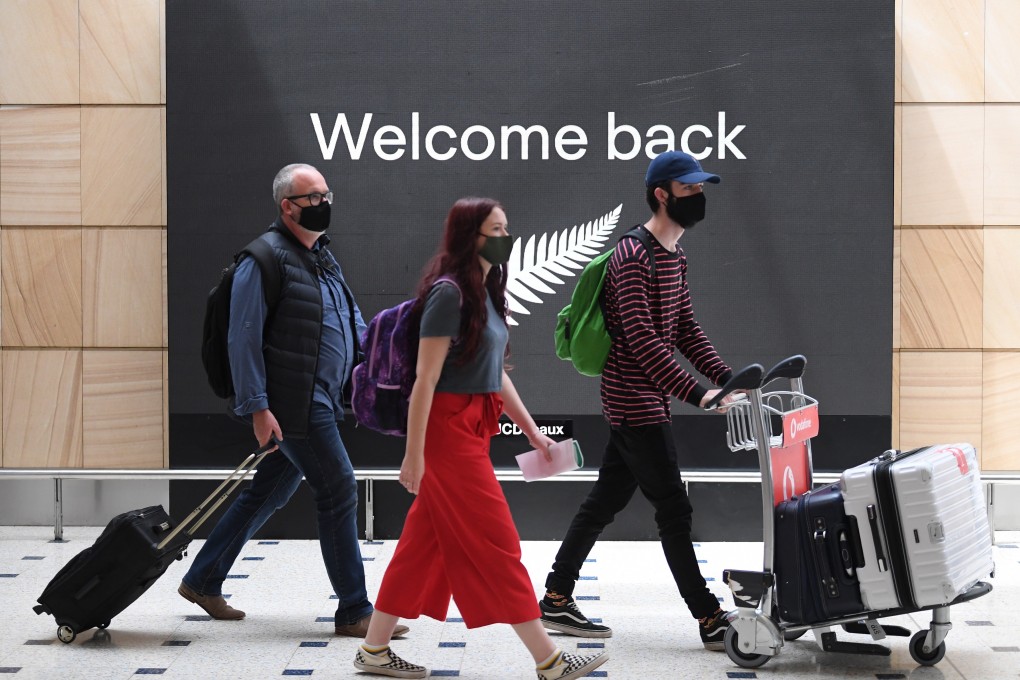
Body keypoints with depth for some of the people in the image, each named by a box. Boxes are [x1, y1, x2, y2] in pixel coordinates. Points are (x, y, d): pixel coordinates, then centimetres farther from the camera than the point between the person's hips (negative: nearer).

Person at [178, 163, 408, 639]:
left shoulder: (322, 256, 17)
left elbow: (353, 319, 27)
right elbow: (243, 339, -15)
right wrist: (258, 408, -20)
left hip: (319, 403, 9)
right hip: (294, 406, -9)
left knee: (268, 494, 16)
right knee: (339, 493, -7)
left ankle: (202, 581, 28)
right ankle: (354, 613, 1)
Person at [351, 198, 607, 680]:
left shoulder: (485, 292, 13)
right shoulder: (449, 292, -15)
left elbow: (496, 374, 19)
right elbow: (426, 377, -17)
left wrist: (532, 430, 17)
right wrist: (414, 454, -18)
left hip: (472, 430, 9)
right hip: (450, 428, -9)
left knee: (426, 544, 12)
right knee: (496, 544, -3)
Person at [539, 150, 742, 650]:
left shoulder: (675, 257, 14)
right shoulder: (634, 256, -17)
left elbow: (685, 329, 15)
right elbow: (643, 340, -24)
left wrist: (727, 378, 2)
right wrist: (695, 393, -29)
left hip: (638, 403, 10)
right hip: (636, 403, -10)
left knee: (605, 501, 13)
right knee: (674, 509, -4)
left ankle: (556, 601, 21)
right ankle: (709, 619, 2)